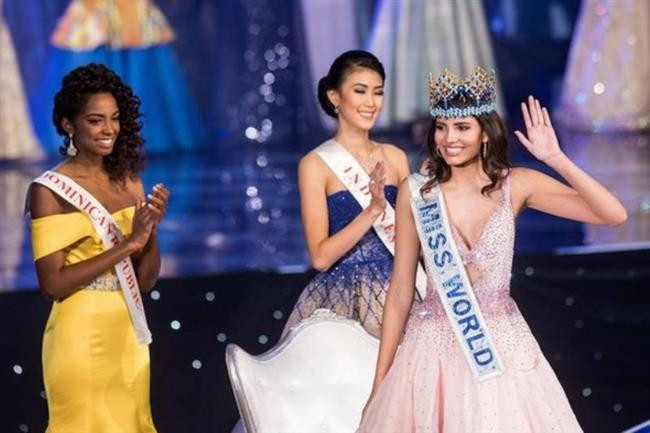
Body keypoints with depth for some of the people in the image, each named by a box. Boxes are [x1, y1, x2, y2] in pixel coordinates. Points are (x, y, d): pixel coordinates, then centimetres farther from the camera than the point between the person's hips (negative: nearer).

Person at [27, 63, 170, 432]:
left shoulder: (129, 182, 6)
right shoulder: (50, 191, -9)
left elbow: (146, 280, 8)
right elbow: (53, 284, -16)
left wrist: (152, 228, -10)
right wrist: (126, 244, -20)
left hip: (128, 336, 5)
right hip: (81, 337, -5)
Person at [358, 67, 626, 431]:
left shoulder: (516, 185, -4)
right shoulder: (415, 192, -4)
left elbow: (614, 214, -14)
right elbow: (400, 294, 1)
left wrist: (555, 159, -22)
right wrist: (380, 381, 1)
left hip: (503, 347, 0)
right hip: (435, 348, 0)